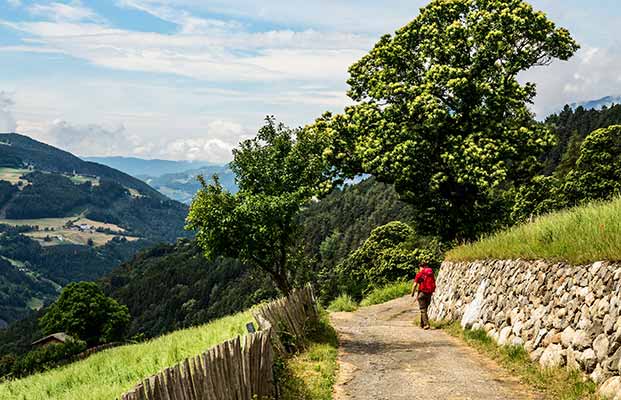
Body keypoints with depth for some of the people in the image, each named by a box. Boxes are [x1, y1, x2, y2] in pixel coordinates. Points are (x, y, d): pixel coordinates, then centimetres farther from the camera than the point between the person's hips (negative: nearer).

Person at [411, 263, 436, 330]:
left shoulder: (420, 274, -4)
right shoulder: (431, 274, 10)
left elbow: (415, 285, -6)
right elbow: (434, 284, 13)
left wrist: (412, 293, 7)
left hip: (422, 293, -5)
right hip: (429, 294, 5)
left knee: (423, 309, -3)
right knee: (425, 309, 18)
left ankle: (426, 324, -16)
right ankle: (422, 324, 25)